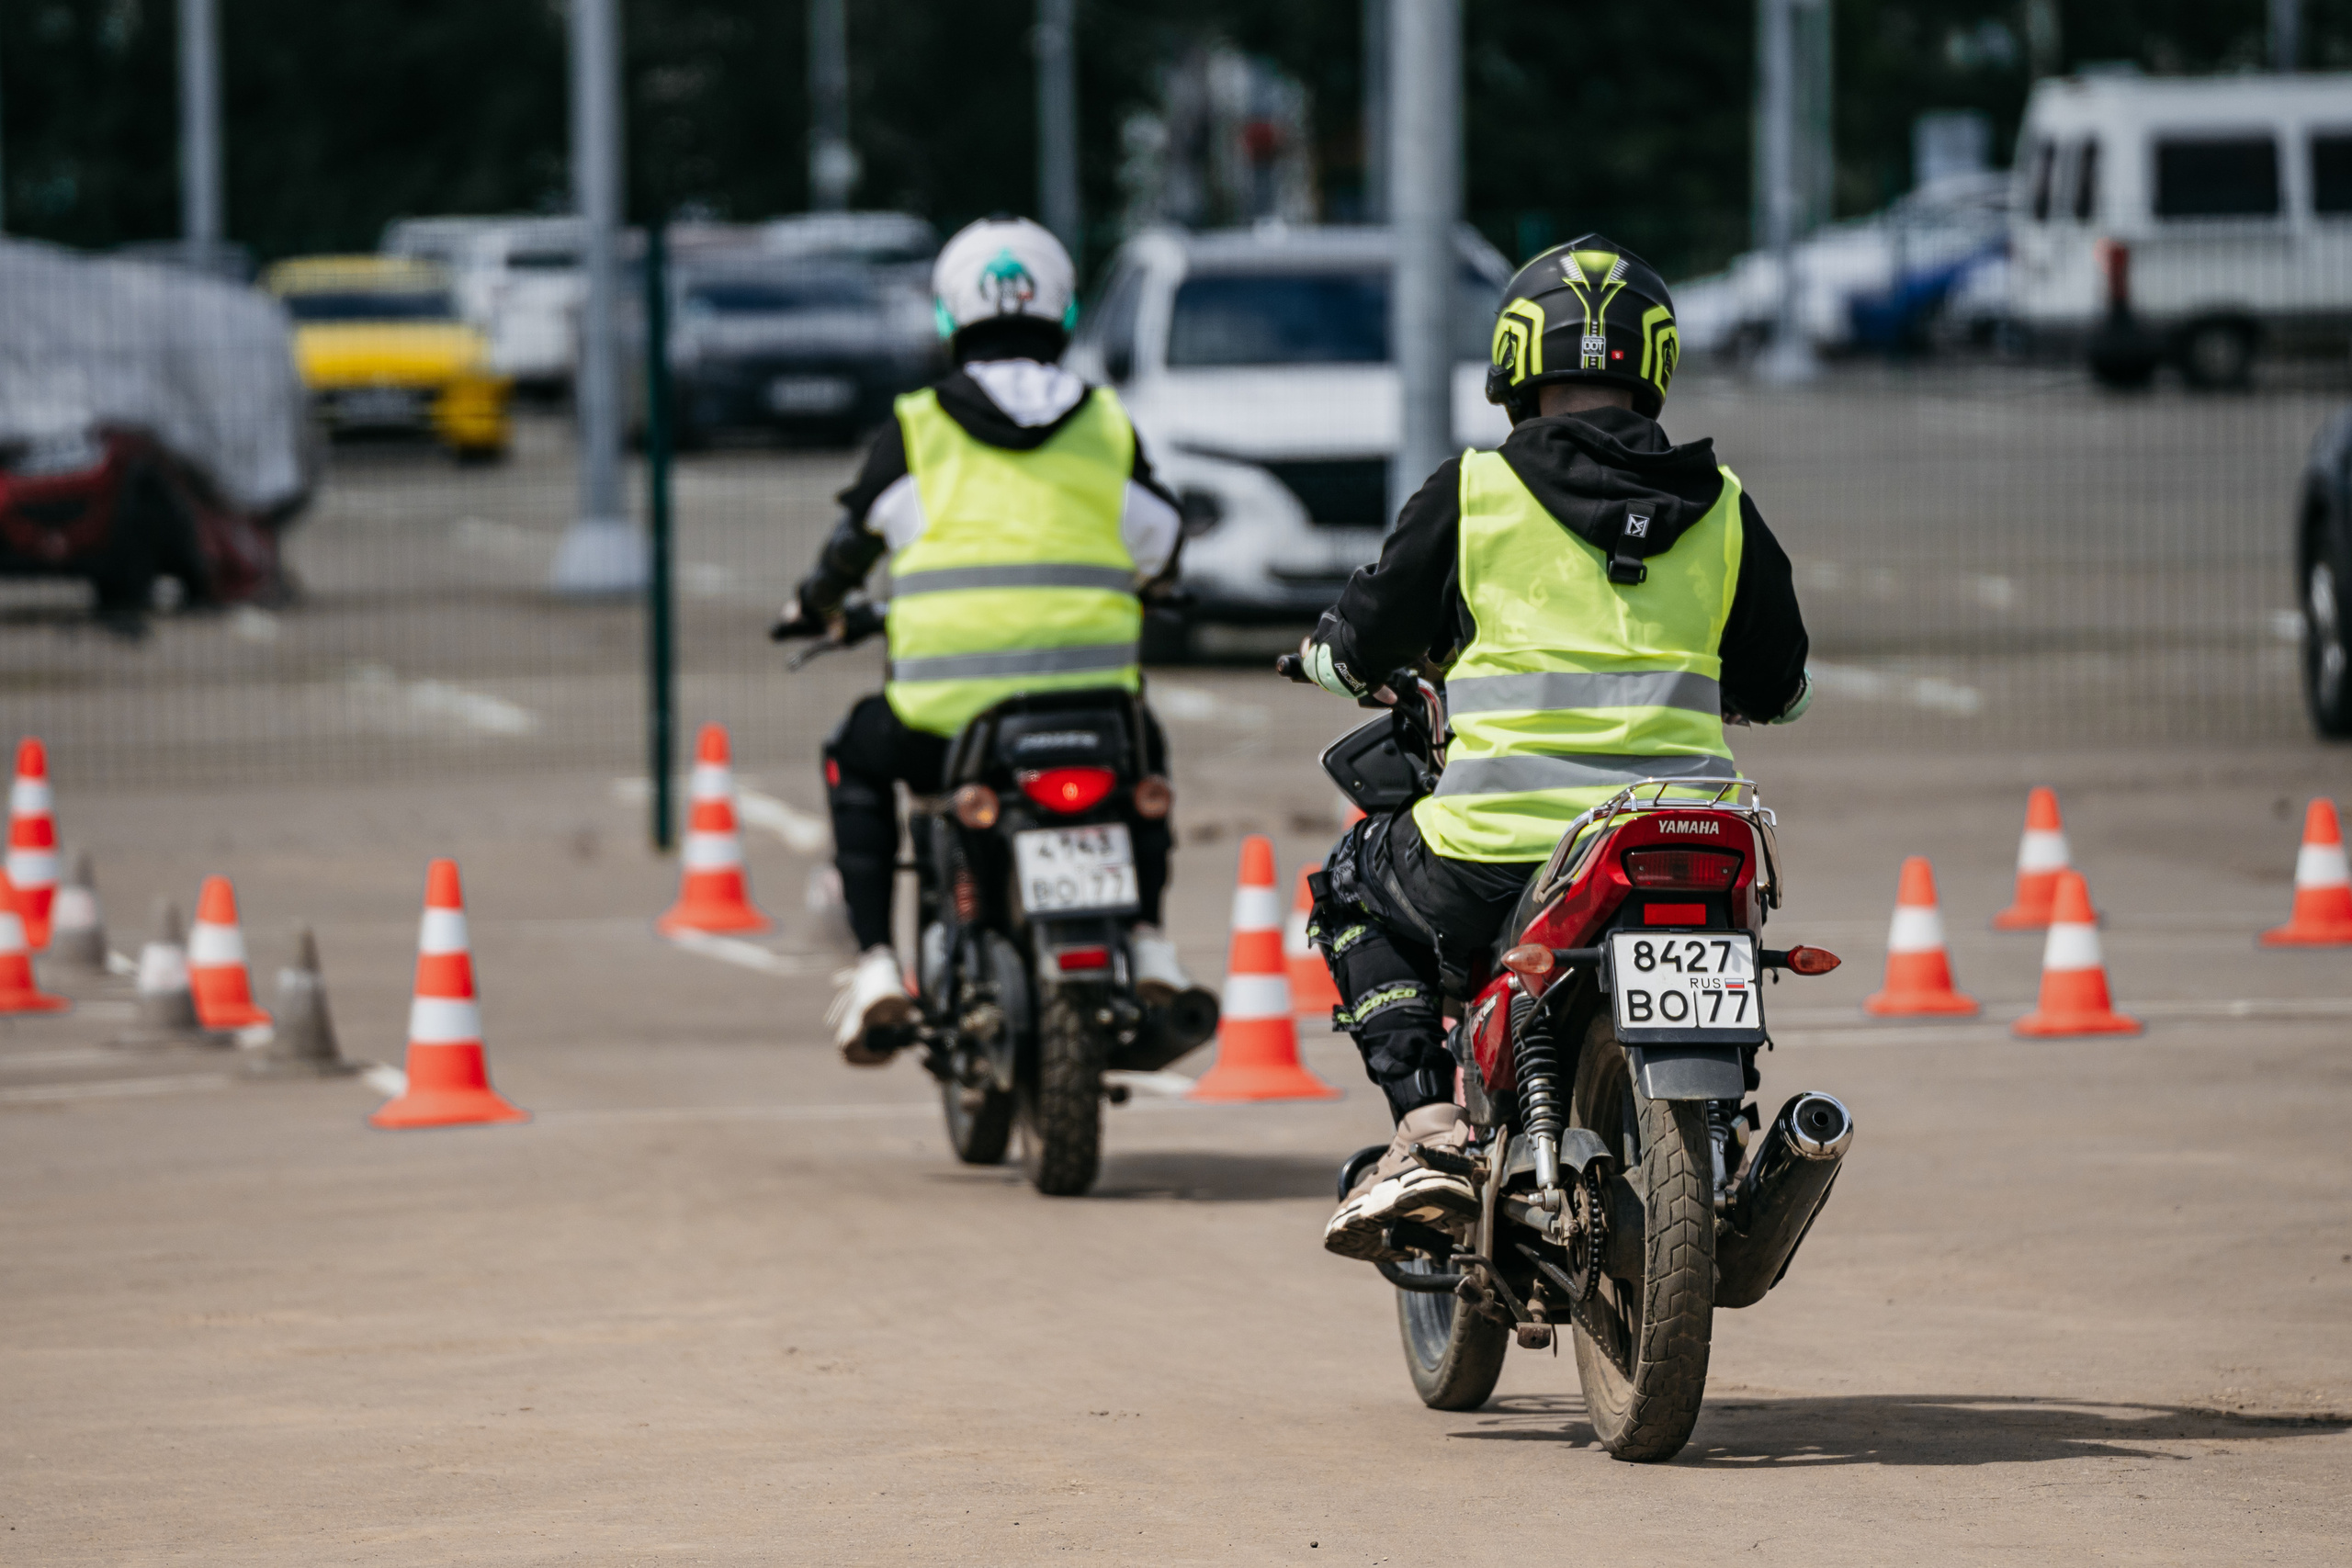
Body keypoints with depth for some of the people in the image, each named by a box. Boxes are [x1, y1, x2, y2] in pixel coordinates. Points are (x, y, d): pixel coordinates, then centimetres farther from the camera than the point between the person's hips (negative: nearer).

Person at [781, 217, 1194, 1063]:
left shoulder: (917, 430, 5)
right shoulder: (1108, 427, 11)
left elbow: (855, 540, 17)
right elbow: (1162, 547, 23)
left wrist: (815, 604, 39)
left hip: (950, 701, -2)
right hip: (1092, 700, 2)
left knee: (856, 759, 29)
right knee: (1144, 748, 36)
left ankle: (877, 968, 13)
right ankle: (1149, 946, 21)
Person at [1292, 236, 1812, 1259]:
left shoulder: (1472, 492, -1)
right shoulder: (1721, 506, 8)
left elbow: (1360, 648, 7)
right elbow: (1780, 689, 18)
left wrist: (1328, 656, 31)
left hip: (1501, 844, -3)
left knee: (1354, 895, 26)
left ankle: (1425, 1124, 5)